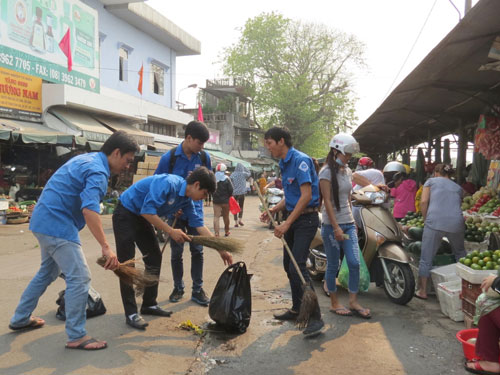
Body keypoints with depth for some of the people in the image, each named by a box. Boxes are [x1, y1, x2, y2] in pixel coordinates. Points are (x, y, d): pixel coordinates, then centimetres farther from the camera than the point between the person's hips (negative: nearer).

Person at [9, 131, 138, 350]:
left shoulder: (87, 159, 12)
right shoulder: (98, 171, -19)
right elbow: (89, 210, -32)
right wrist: (106, 247, -34)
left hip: (45, 221, 10)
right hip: (58, 225, -10)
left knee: (48, 272, 24)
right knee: (79, 278, -7)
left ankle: (20, 319, 38)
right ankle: (76, 336, 0)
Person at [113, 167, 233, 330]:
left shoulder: (186, 199, -2)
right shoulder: (168, 183, -28)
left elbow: (199, 225, 3)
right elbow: (147, 211, -32)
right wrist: (171, 231, -26)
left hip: (142, 218, 9)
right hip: (125, 214, -9)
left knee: (154, 258, 8)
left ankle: (149, 304, 20)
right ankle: (131, 313, -1)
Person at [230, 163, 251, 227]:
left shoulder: (233, 174, -3)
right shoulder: (244, 174, -4)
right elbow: (249, 173, 17)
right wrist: (244, 167, 11)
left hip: (234, 193, 0)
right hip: (242, 192, 0)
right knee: (241, 207, 15)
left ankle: (236, 222, 5)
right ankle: (240, 219, 0)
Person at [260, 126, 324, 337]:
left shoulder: (300, 160, -16)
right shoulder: (284, 164, 14)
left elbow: (306, 196, -22)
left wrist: (287, 224, -22)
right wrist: (272, 211, 5)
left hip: (306, 219, -10)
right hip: (292, 218, 10)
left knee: (297, 267, -16)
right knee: (289, 266, 14)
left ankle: (315, 317, -8)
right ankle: (297, 309, 28)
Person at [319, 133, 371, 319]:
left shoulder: (347, 171, 12)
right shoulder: (327, 172, -10)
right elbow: (327, 201, -16)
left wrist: (352, 221, 16)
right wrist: (336, 227, -19)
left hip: (349, 224, 7)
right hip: (332, 225, -7)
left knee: (355, 263, 1)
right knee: (333, 265, 4)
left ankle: (353, 302, 14)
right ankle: (334, 303, 18)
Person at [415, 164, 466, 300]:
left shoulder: (431, 181, 17)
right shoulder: (458, 187, 27)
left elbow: (423, 202, 3)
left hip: (435, 221, -4)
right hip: (456, 222, 4)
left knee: (426, 258, 5)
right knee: (460, 254, 27)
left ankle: (422, 291, 10)